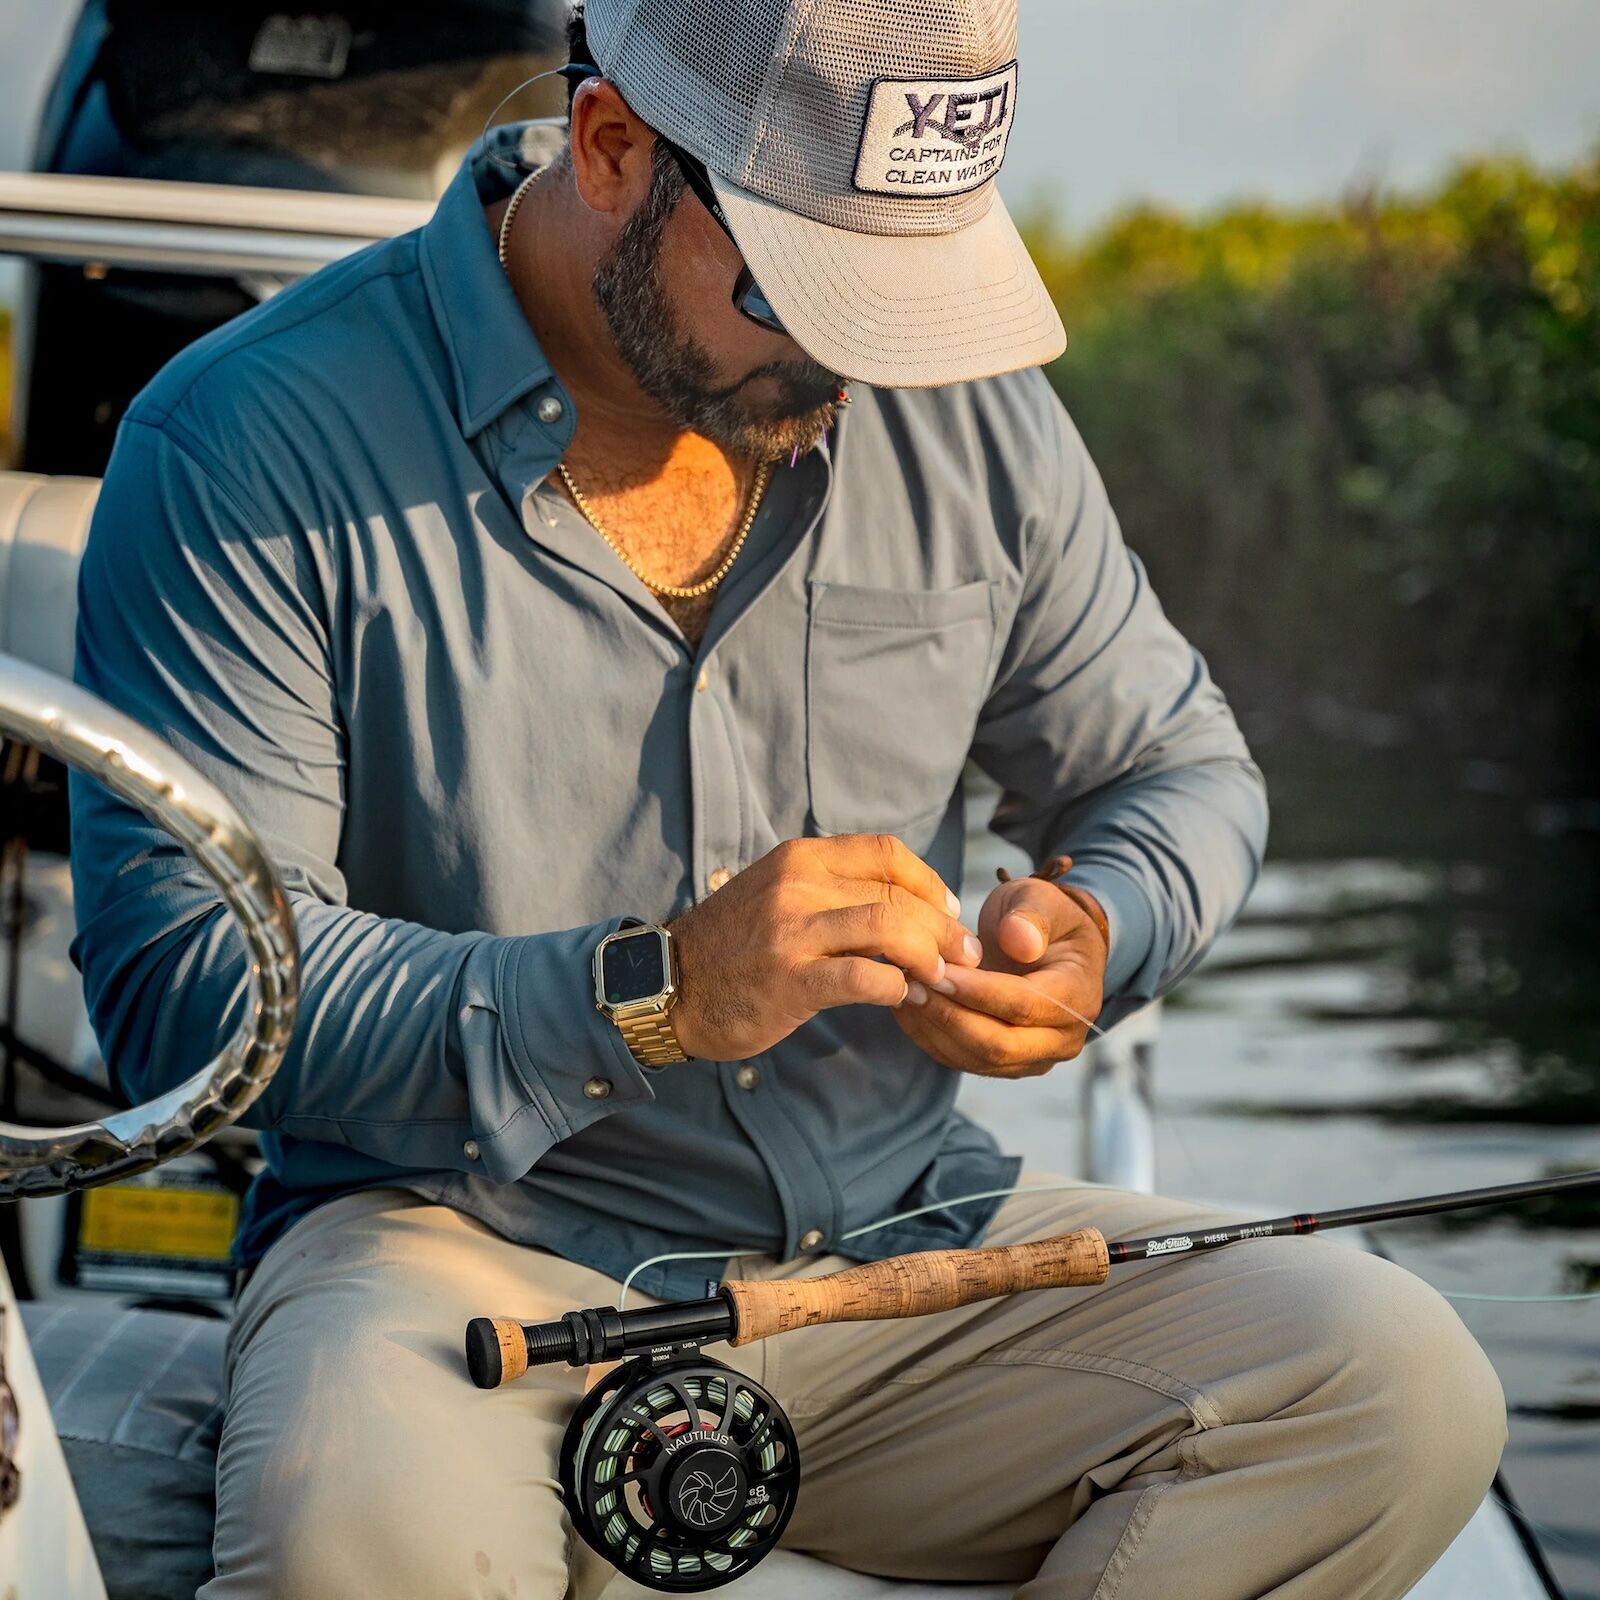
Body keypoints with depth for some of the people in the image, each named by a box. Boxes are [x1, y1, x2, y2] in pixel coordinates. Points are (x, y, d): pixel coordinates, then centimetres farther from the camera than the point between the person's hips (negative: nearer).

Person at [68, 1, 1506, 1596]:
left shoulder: (964, 410, 5)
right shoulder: (248, 445, -10)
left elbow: (1180, 766, 18)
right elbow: (175, 981, -15)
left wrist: (1099, 929, -7)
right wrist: (656, 996, -25)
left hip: (903, 1241, 5)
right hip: (468, 1244, -4)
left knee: (1400, 1386, -18)